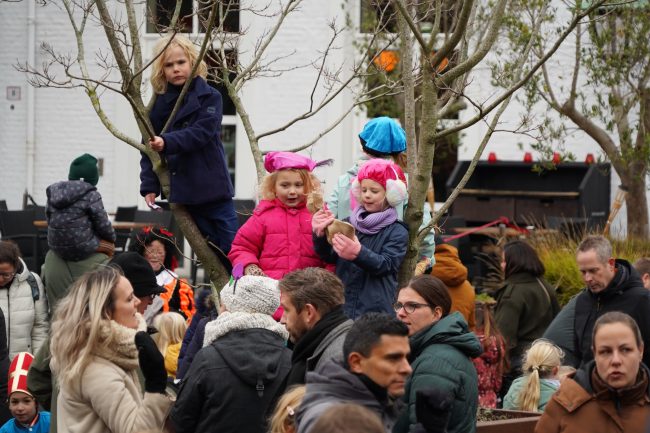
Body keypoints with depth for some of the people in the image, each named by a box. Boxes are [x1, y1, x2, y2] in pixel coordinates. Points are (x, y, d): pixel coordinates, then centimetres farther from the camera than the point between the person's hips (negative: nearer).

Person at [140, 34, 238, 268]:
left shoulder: (209, 97, -1)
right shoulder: (160, 104, 7)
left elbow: (201, 133, -15)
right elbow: (149, 147, 7)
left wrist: (167, 142, -28)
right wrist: (149, 186, -2)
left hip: (213, 188, -3)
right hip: (183, 193, 3)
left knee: (232, 249, -4)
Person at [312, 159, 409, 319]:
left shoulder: (397, 232, 1)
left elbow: (386, 265, -11)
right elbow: (330, 256, 6)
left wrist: (358, 253, -30)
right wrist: (320, 235, -15)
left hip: (376, 311, -3)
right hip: (341, 306, 3)